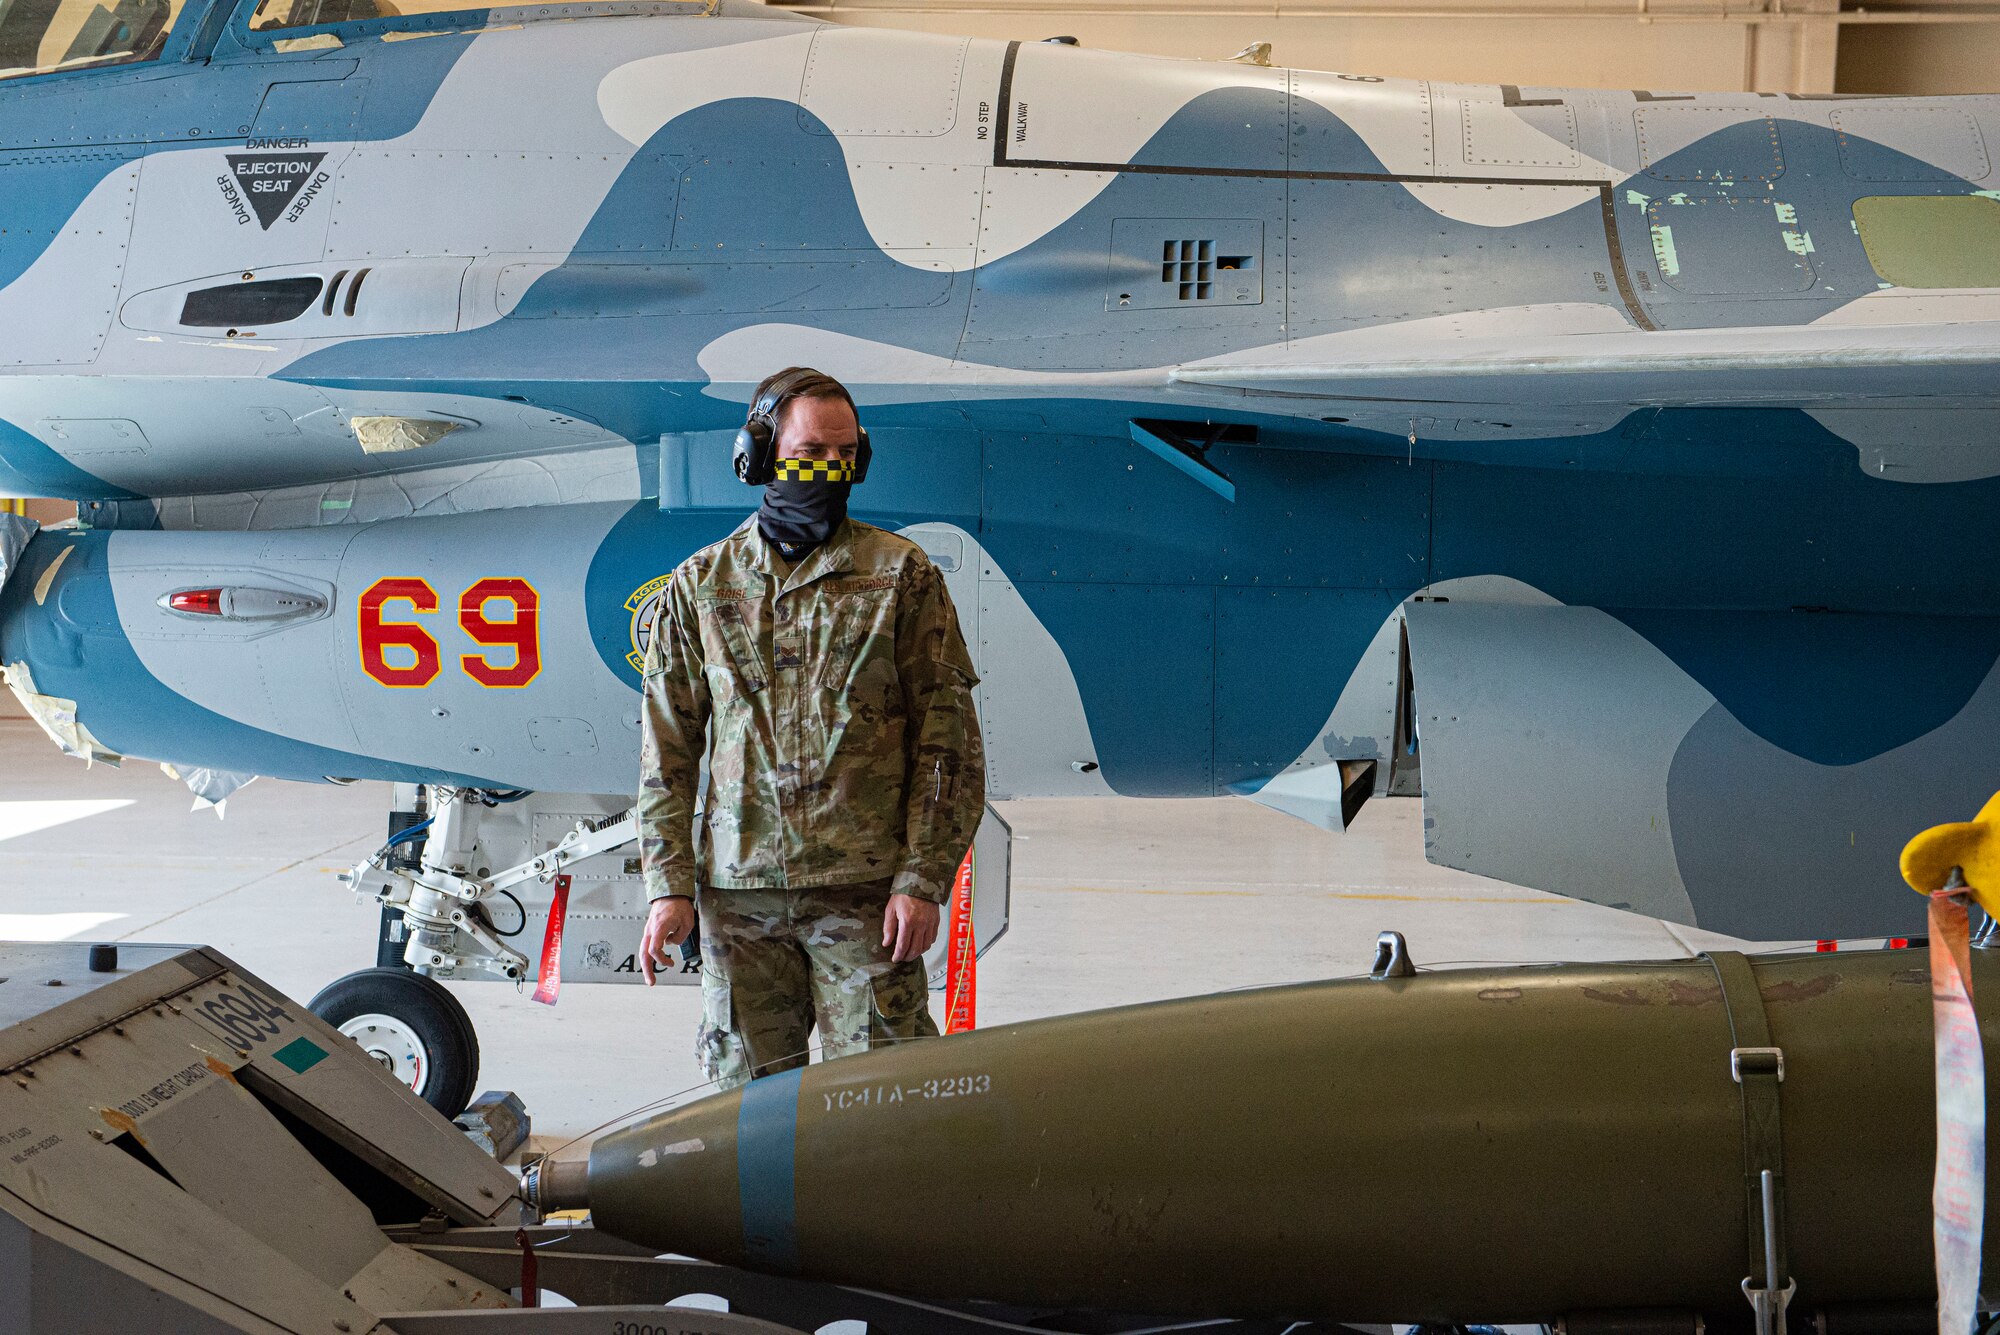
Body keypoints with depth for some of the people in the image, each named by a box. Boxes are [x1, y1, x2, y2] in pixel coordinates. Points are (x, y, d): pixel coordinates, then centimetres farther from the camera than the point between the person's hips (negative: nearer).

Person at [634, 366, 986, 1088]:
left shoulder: (900, 573, 5)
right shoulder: (700, 586, 11)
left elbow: (948, 736, 2)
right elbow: (668, 750, 11)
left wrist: (923, 878, -6)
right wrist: (668, 884, 2)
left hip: (865, 886, -2)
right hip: (738, 889, 2)